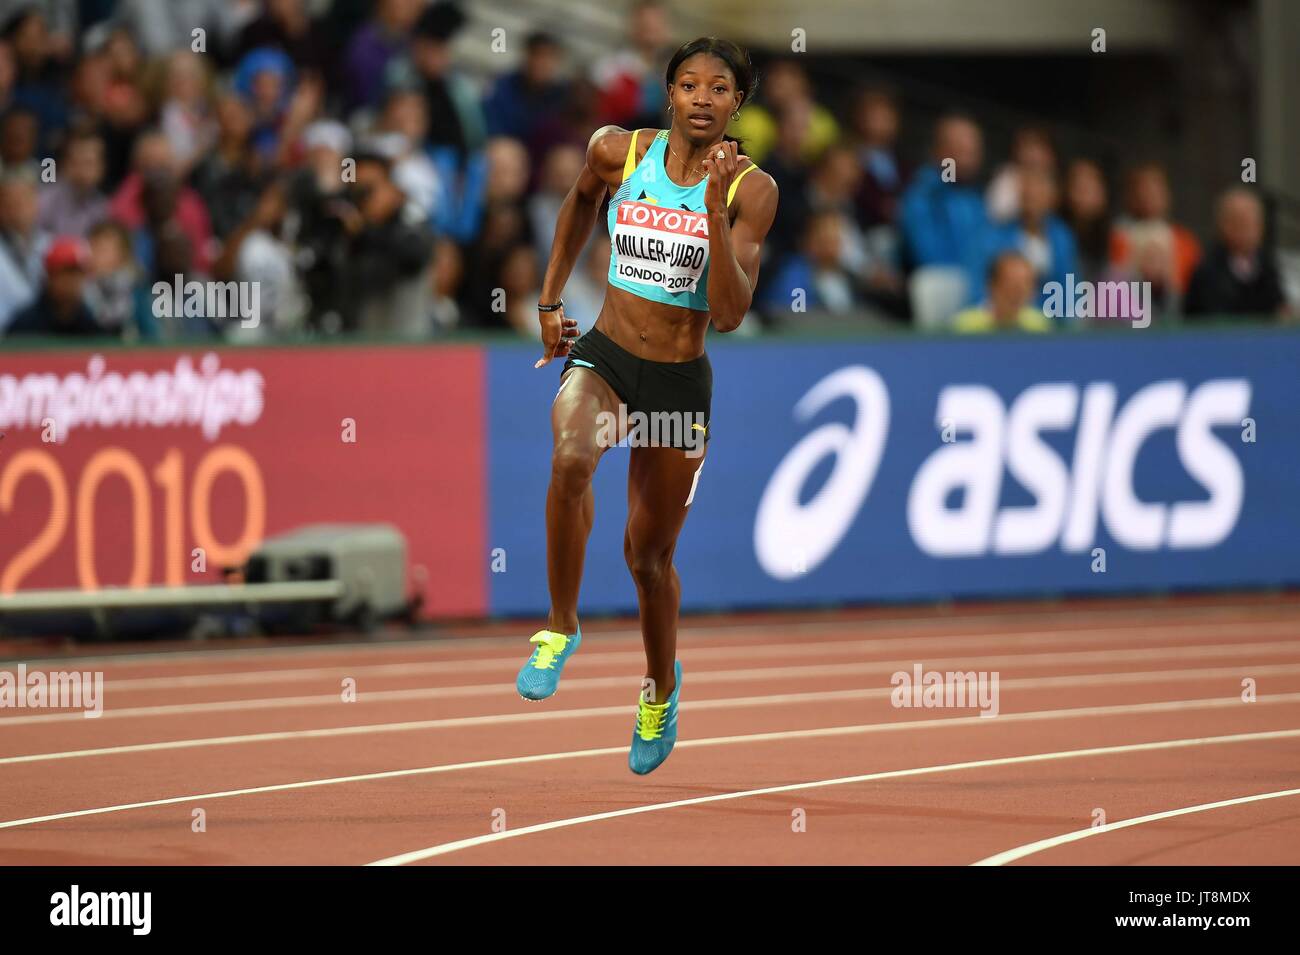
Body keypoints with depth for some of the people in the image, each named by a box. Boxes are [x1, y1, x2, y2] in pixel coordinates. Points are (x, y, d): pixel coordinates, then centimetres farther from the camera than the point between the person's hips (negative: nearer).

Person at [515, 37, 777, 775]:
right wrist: (550, 301, 20)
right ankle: (561, 628, -17)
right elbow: (582, 202, 21)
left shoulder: (751, 189, -10)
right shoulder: (618, 152, -4)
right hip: (602, 356, 0)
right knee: (572, 457, -34)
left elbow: (729, 314, -18)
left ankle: (662, 685, 42)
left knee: (650, 554, 12)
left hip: (681, 381, 0)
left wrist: (714, 206, -26)